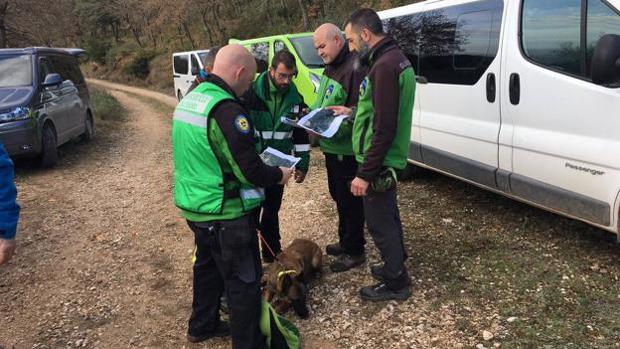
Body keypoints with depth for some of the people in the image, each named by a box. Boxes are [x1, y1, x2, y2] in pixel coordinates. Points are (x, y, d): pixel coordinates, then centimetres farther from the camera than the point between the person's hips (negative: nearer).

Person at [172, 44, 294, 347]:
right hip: (224, 214, -9)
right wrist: (279, 175, -4)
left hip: (193, 205, 9)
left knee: (208, 265, 25)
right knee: (244, 281, 4)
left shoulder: (189, 100, 6)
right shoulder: (225, 110, -24)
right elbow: (250, 171, -24)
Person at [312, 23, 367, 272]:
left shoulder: (355, 68, -21)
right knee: (338, 196, 21)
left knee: (350, 200, 2)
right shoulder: (331, 67, 11)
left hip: (346, 150, -10)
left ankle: (354, 252, 16)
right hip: (332, 147, 10)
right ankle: (345, 242, 37)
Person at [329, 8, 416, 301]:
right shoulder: (395, 57, 10)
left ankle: (395, 283, 19)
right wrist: (352, 112, 21)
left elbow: (385, 128, -27)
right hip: (387, 160, 10)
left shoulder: (384, 66, -24)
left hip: (378, 163, -10)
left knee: (380, 223, 4)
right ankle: (395, 265, 41)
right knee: (388, 217, 23)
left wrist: (365, 173, -24)